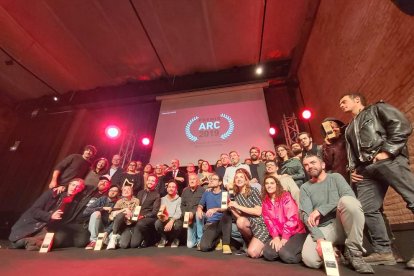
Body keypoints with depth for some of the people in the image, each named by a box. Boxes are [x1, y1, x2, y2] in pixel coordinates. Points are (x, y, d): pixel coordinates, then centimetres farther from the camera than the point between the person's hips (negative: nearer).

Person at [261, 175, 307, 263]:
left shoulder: (286, 196, -11)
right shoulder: (265, 202, 5)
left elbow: (292, 218, -17)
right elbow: (268, 221, 1)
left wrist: (284, 238, -19)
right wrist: (275, 237, -14)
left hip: (296, 232, -4)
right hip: (279, 235, 4)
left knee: (285, 254, -27)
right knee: (268, 253, -17)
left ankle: (303, 254, 3)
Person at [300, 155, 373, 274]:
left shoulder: (335, 177, 6)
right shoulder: (305, 188, 6)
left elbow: (349, 195, -15)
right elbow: (306, 215, -5)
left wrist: (320, 210, -21)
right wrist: (319, 238, -21)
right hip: (322, 229, 1)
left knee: (347, 201, -32)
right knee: (309, 259, -28)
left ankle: (353, 252, -15)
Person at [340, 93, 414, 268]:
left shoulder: (377, 108, 12)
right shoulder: (349, 129, 30)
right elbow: (351, 152, 26)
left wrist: (387, 151, -13)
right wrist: (352, 168, 10)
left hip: (389, 161, -6)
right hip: (365, 169, 7)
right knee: (367, 209, 0)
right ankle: (383, 252, 7)